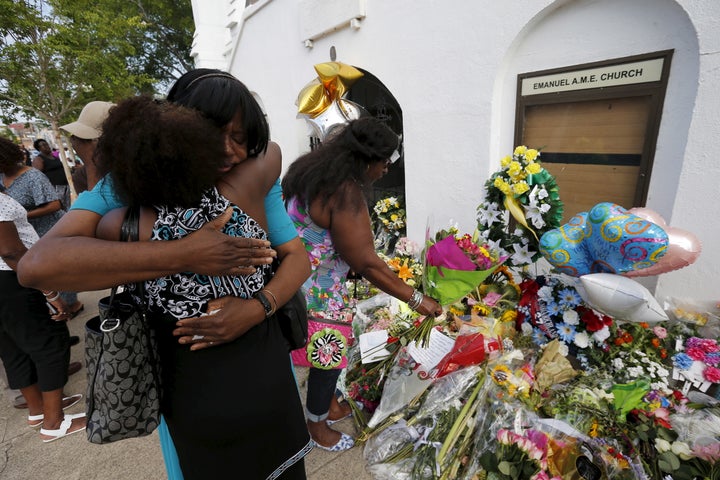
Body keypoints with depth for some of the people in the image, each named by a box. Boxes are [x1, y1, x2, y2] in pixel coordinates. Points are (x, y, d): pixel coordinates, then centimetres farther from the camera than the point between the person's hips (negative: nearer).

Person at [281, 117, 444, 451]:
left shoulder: (315, 172, 4)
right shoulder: (345, 192, -26)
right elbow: (366, 263, -25)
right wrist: (416, 299, -16)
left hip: (304, 282, 9)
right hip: (317, 292, -9)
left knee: (327, 353, 24)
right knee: (328, 359, 12)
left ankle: (329, 406, 46)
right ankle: (317, 425, 37)